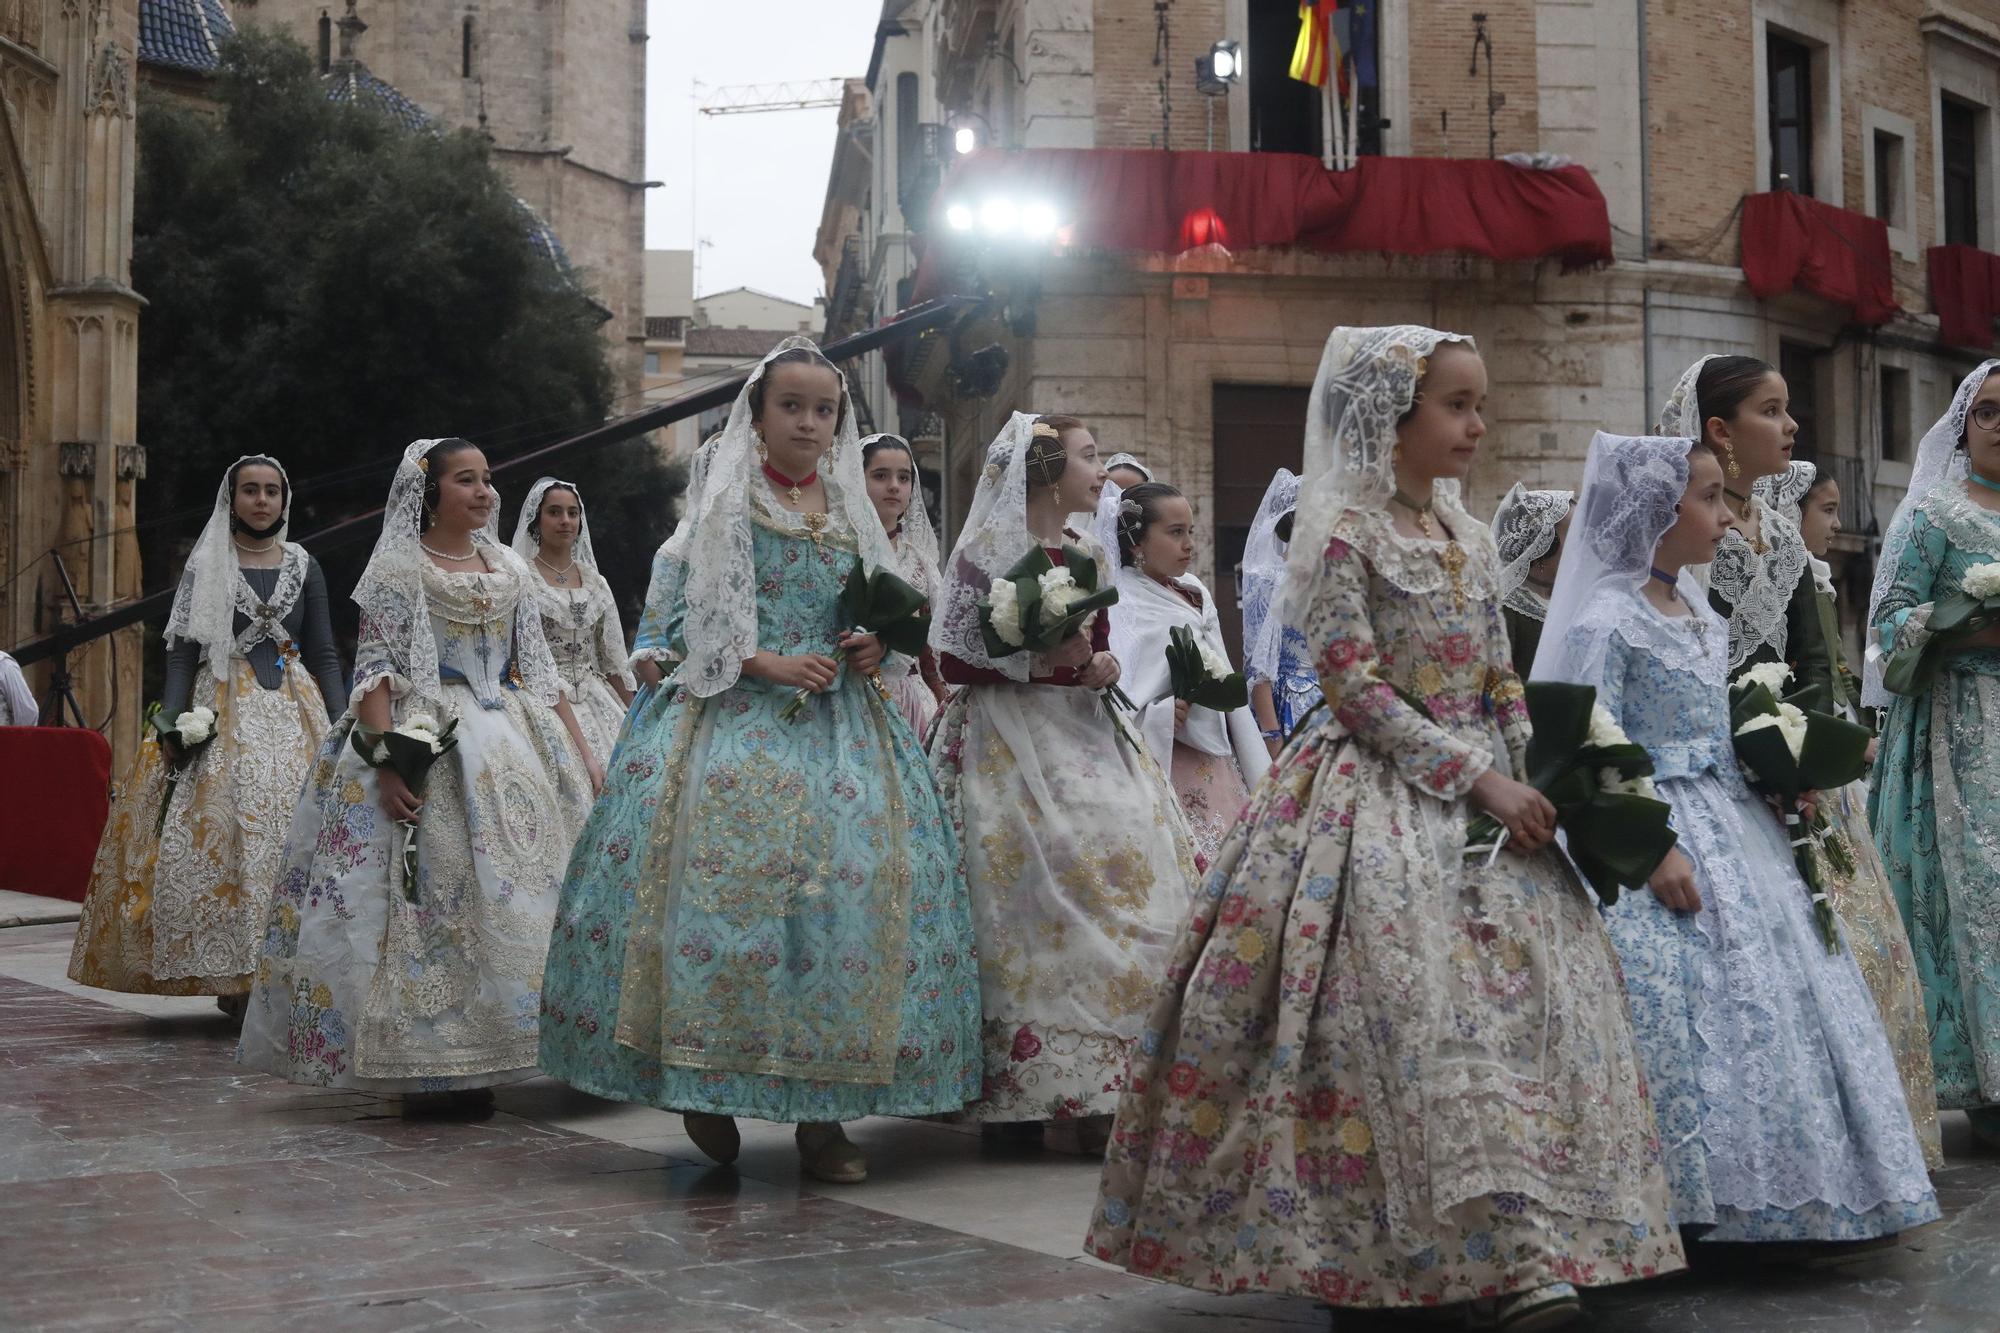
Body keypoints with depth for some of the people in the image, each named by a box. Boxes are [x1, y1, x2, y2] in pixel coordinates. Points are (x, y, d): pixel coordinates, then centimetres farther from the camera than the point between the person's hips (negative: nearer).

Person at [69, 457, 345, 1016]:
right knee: (220, 831, -12)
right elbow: (183, 651, 2)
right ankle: (231, 976, -9)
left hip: (293, 713, 2)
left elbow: (324, 655, 12)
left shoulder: (303, 567, 13)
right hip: (222, 712, -2)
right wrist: (172, 720, -12)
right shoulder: (205, 565, 7)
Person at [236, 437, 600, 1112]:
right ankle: (422, 1064, -7)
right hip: (426, 749, -5)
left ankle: (473, 1065, 7)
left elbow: (540, 671, 16)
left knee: (507, 894, 1)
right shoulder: (397, 566, 0)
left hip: (513, 746, 6)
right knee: (427, 899, -11)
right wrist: (386, 762, -20)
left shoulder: (510, 568, 15)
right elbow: (376, 670, -8)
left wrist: (582, 753, 8)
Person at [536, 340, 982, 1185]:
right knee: (729, 879, -16)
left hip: (840, 725, 4)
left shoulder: (852, 514, 16)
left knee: (851, 880, -9)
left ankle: (822, 1114, -3)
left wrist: (874, 646, 0)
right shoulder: (724, 506, 4)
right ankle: (707, 1088, 0)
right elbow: (677, 622, -2)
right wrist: (767, 662, -13)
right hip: (734, 716, -4)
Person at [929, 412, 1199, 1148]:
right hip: (1010, 745, -7)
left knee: (1132, 863, -3)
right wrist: (1040, 658, -16)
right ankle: (1054, 1092, -7)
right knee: (1044, 894, -13)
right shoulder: (985, 551, -5)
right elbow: (954, 660, -9)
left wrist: (1100, 666, 0)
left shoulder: (1089, 555, 15)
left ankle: (1109, 1077, 4)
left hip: (1083, 739, 7)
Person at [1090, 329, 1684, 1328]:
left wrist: (1532, 783, 3)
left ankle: (1528, 1242, 1)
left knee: (1539, 982, -4)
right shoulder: (1344, 533, -7)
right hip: (1379, 796, -7)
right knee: (1430, 1000, -17)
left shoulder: (1469, 538, 14)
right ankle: (1502, 1246, -18)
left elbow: (1500, 685, 17)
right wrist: (1478, 778, -15)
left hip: (1485, 795, 7)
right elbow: (1357, 690, -12)